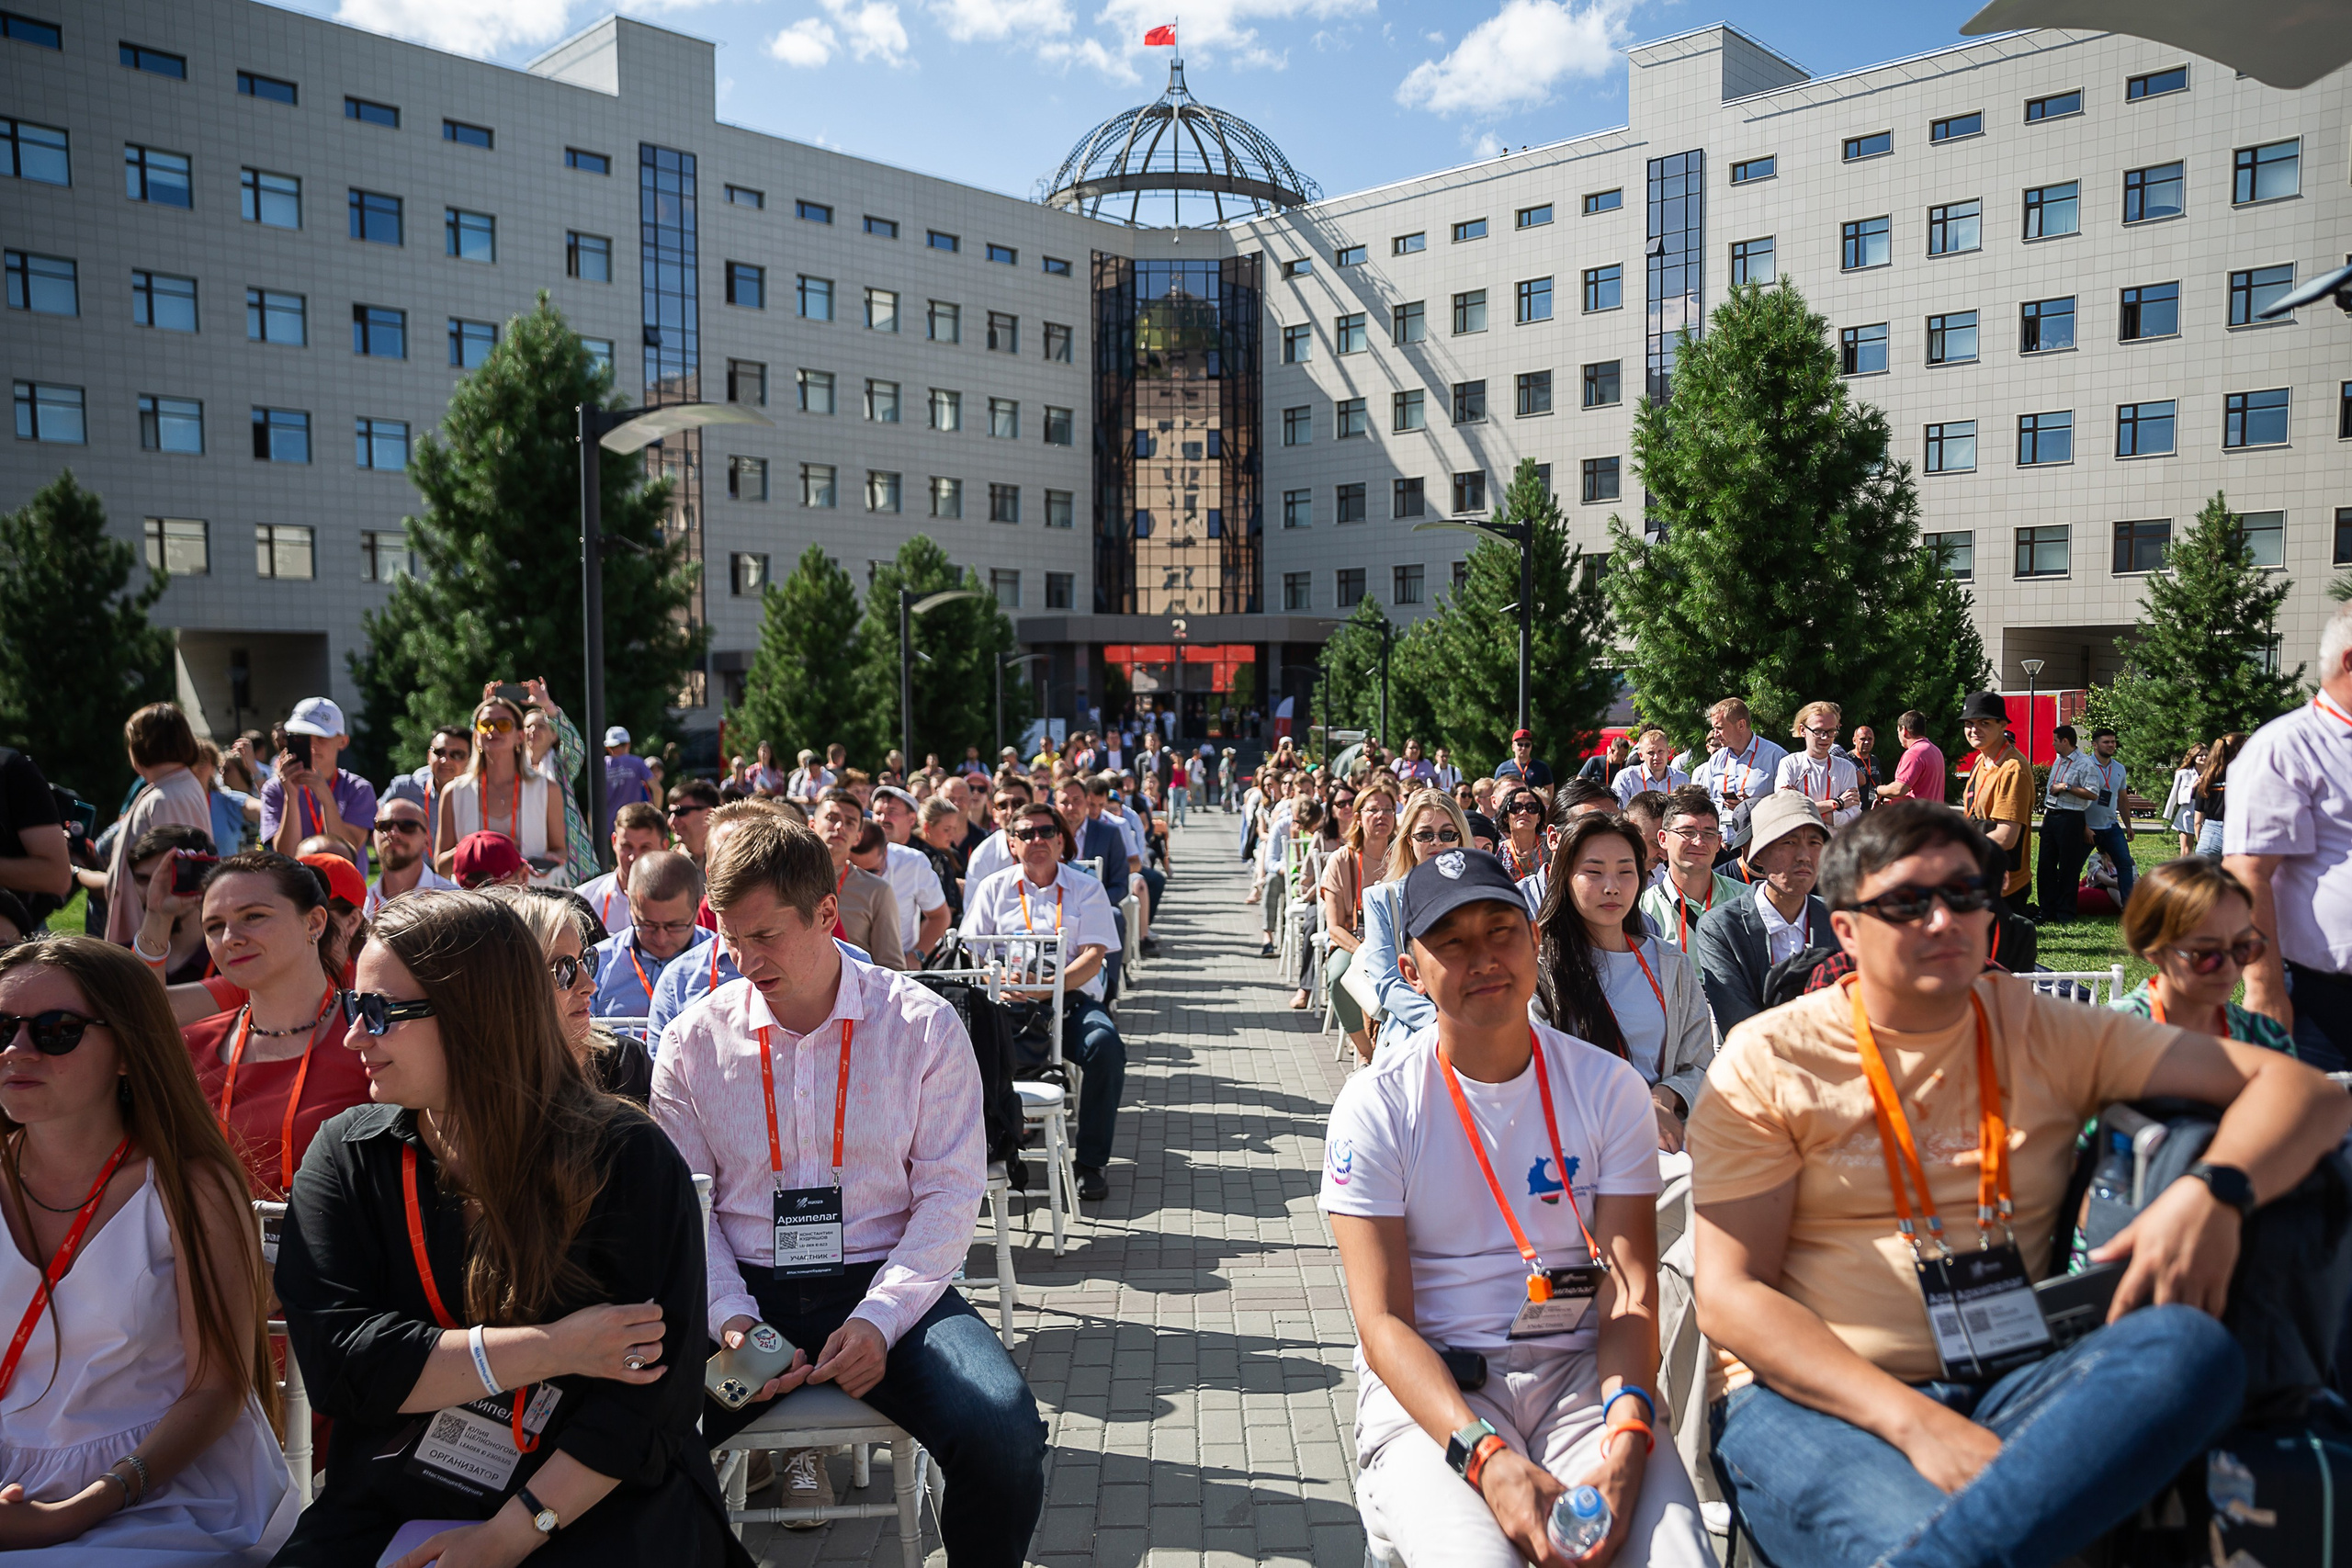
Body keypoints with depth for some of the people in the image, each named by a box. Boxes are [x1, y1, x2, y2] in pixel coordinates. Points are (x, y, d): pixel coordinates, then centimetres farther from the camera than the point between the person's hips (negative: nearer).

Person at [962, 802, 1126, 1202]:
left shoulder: (1086, 889, 12)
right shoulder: (994, 888, 15)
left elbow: (1093, 957, -1)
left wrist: (1051, 985, -20)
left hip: (1072, 997, 0)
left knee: (1105, 1044, -32)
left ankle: (1091, 1161, -18)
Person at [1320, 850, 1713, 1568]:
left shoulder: (1608, 1087, 3)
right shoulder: (1378, 1103, -4)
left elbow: (1630, 1291, -3)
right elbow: (1383, 1321, -9)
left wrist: (1623, 1443, -21)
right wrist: (1487, 1455, -25)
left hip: (1579, 1373, 2)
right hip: (1427, 1388, -2)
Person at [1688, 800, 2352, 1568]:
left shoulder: (2045, 1034, 11)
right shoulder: (1765, 1062, 1)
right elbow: (1729, 1295, -5)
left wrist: (2214, 1191, -15)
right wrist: (1912, 1420, -19)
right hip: (1816, 1397, -5)